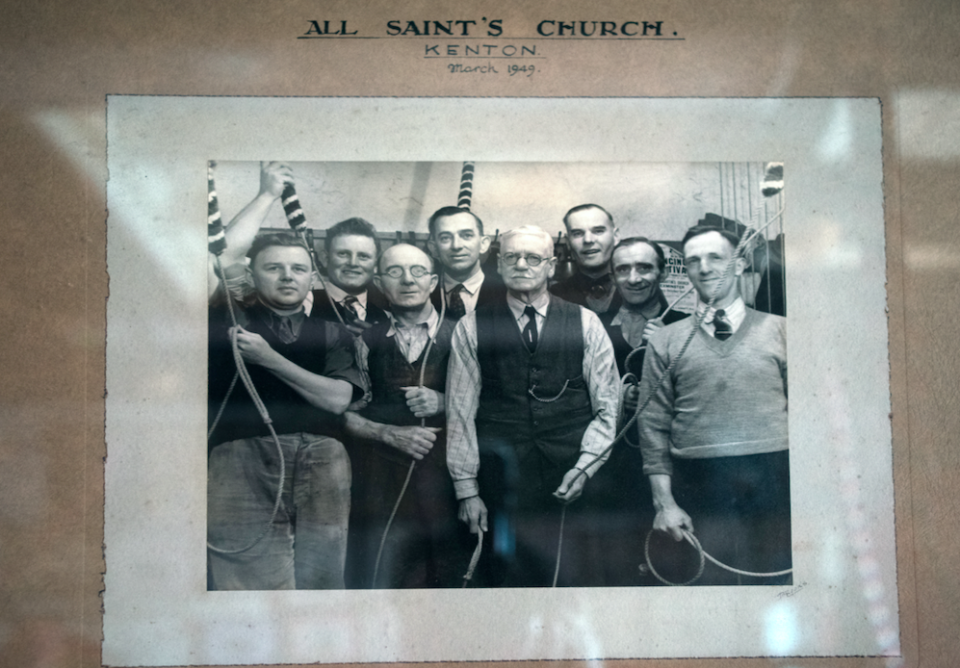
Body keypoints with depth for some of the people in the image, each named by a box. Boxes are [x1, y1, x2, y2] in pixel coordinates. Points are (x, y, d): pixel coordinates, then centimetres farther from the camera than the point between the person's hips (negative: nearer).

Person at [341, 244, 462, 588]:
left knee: (448, 573, 0)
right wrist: (391, 434, -8)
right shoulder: (365, 341, 8)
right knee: (377, 575, 0)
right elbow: (342, 412, 5)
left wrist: (444, 402, -10)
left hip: (446, 476, 0)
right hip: (378, 481, 1)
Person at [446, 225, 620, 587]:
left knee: (575, 578, -1)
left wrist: (585, 467, -5)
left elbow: (608, 407, 7)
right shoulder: (471, 329, 6)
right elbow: (460, 412, 5)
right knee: (510, 580, 1)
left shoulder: (585, 324, 7)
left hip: (575, 489, 0)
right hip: (504, 487, 0)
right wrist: (467, 489, 2)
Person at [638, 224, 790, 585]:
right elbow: (653, 425, 7)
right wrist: (663, 502, -1)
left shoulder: (778, 330, 10)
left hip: (772, 485, 0)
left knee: (777, 584, 3)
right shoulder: (665, 341, 11)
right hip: (698, 490, 0)